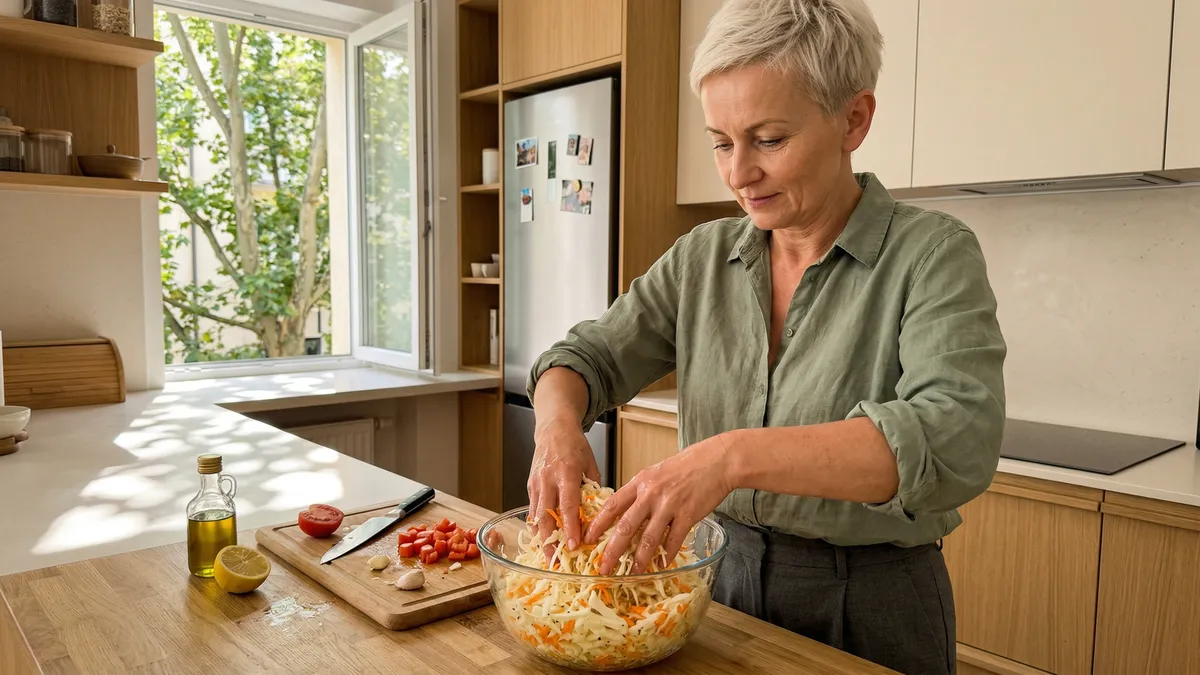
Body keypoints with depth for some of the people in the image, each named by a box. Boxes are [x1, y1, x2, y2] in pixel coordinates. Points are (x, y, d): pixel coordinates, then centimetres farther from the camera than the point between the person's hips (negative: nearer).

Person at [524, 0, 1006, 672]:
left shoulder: (932, 254, -16)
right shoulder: (703, 258, -2)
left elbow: (956, 440, -30)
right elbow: (590, 355, 0)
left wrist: (735, 454, -42)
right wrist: (558, 423, -24)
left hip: (871, 608, -4)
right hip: (727, 581, 4)